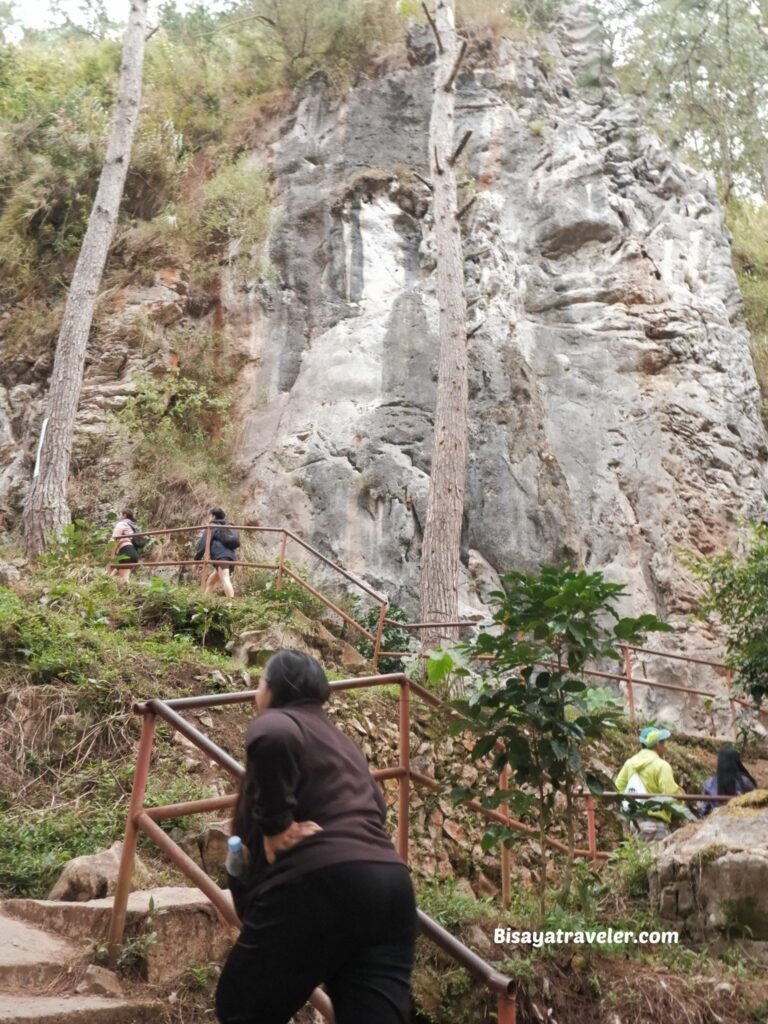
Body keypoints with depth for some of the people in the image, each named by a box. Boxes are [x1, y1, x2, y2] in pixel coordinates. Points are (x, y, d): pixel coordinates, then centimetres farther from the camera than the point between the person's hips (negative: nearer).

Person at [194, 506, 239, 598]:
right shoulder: (227, 528, 29)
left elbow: (203, 543, -1)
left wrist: (196, 559, 3)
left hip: (221, 557, -9)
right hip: (231, 557, 9)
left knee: (225, 579, -27)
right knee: (210, 581, 22)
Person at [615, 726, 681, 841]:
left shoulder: (630, 763, 7)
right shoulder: (661, 765, -13)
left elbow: (619, 785, 10)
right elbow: (671, 794, -16)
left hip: (635, 819, 8)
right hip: (655, 820, -8)